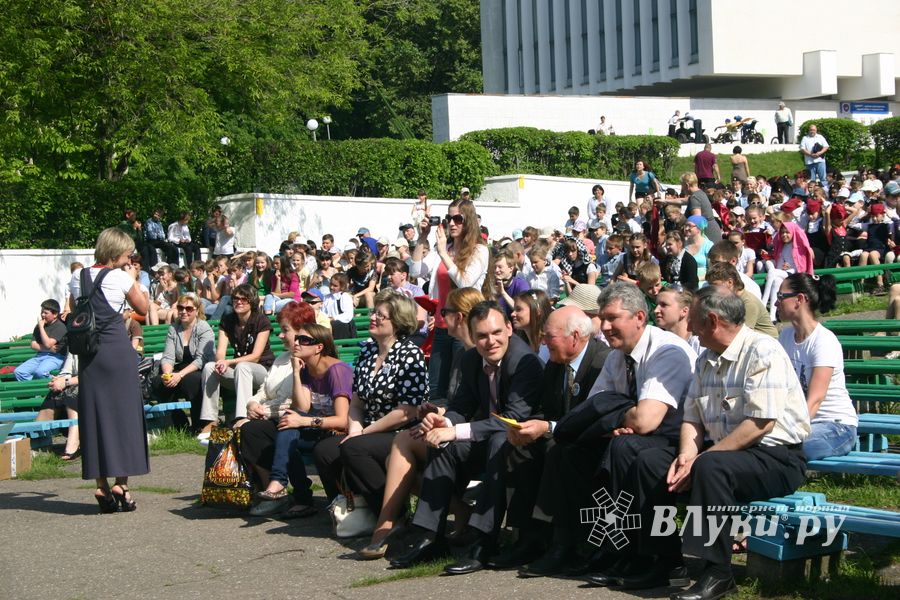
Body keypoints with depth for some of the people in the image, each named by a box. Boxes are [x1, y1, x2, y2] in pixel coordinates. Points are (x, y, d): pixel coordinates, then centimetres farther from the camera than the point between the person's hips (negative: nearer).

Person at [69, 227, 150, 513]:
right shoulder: (119, 277, -6)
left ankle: (101, 484, 6)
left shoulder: (78, 277, 7)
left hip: (89, 351, 4)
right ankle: (121, 482, -2)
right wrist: (133, 279, 14)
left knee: (94, 414, 7)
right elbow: (143, 308, 4)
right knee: (123, 411, 2)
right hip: (117, 347, -4)